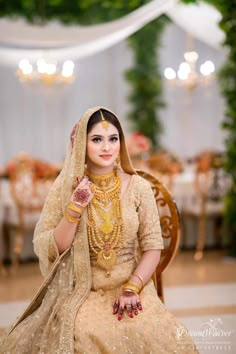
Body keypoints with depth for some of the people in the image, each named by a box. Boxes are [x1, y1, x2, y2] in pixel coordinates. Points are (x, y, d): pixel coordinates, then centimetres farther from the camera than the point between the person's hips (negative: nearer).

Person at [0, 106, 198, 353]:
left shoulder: (138, 187, 0)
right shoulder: (65, 188, 0)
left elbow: (153, 247, 1)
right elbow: (51, 251, -3)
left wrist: (132, 288, -12)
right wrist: (75, 208, -14)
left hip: (133, 285, 1)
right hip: (81, 290, 0)